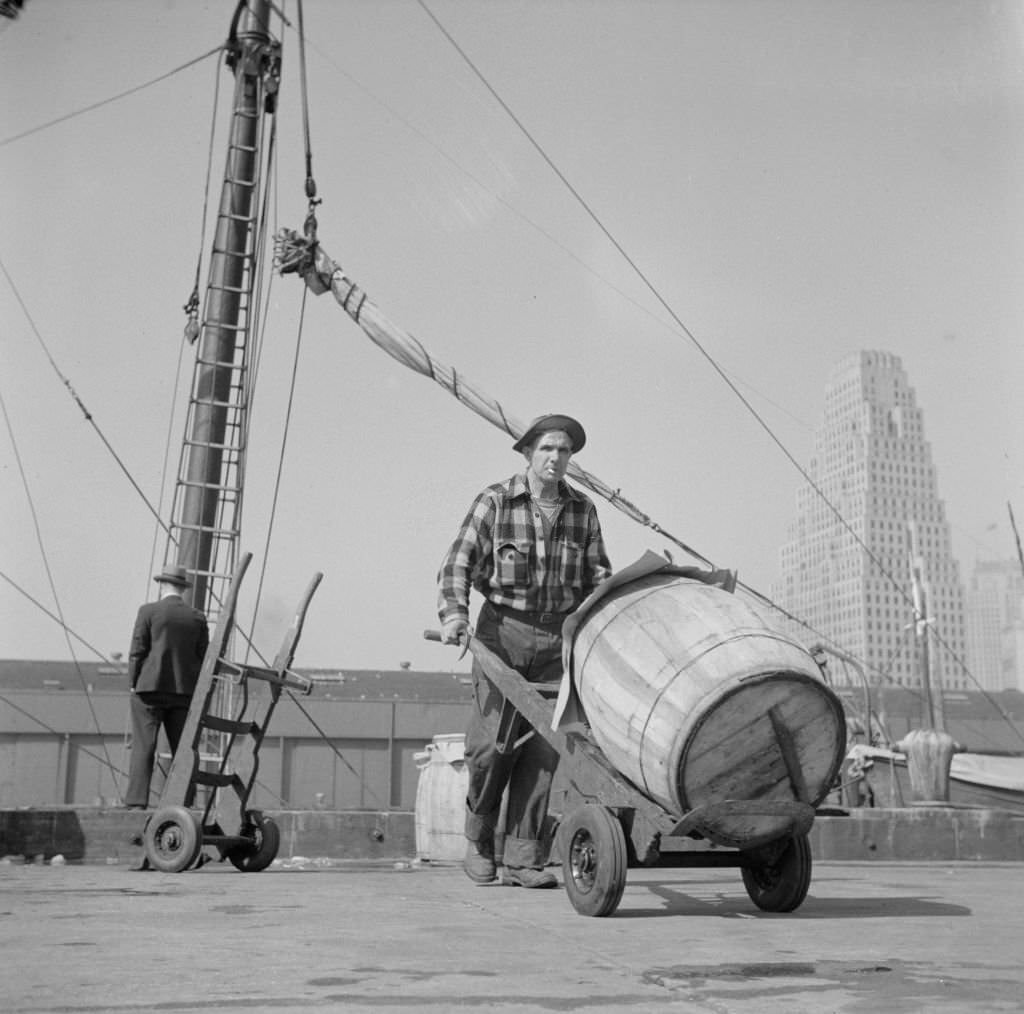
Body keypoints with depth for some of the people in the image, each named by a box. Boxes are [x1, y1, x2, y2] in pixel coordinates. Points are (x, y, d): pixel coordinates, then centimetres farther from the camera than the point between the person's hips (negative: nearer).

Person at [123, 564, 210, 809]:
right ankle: (183, 803, 4)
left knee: (143, 748, -3)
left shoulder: (148, 611, -2)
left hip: (150, 688, -3)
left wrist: (133, 683, 3)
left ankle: (137, 802, -8)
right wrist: (195, 693, 12)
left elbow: (137, 651, -5)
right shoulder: (197, 617, 7)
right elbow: (203, 658, 6)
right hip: (184, 691, 3)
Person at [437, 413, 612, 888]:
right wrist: (453, 615, -24)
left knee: (543, 744, -2)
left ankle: (523, 859, 5)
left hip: (558, 637, 3)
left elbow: (596, 577, 12)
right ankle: (478, 840, 18)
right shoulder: (494, 502, -4)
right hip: (502, 630, -3)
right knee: (494, 740, -7)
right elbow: (458, 564, -8)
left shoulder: (582, 510, 6)